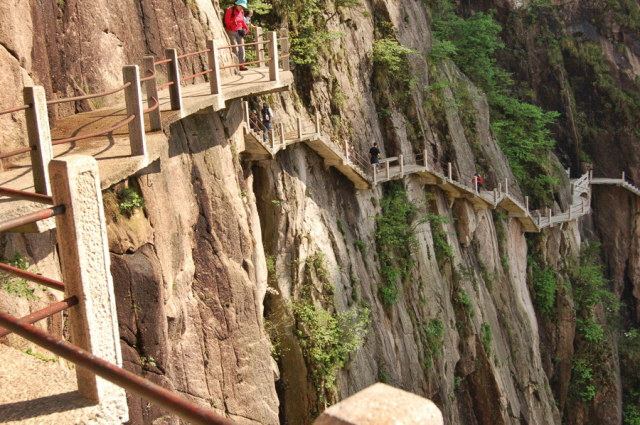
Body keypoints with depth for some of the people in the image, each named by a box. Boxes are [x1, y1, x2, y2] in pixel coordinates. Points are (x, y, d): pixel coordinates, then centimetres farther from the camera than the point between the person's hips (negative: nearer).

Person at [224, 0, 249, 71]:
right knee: (235, 49, -12)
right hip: (231, 32, -6)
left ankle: (241, 65, 1)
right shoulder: (230, 10, -10)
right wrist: (233, 22, -31)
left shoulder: (242, 11, 9)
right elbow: (226, 21, -12)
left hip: (239, 32, 6)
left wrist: (246, 28, 4)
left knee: (241, 48, 0)